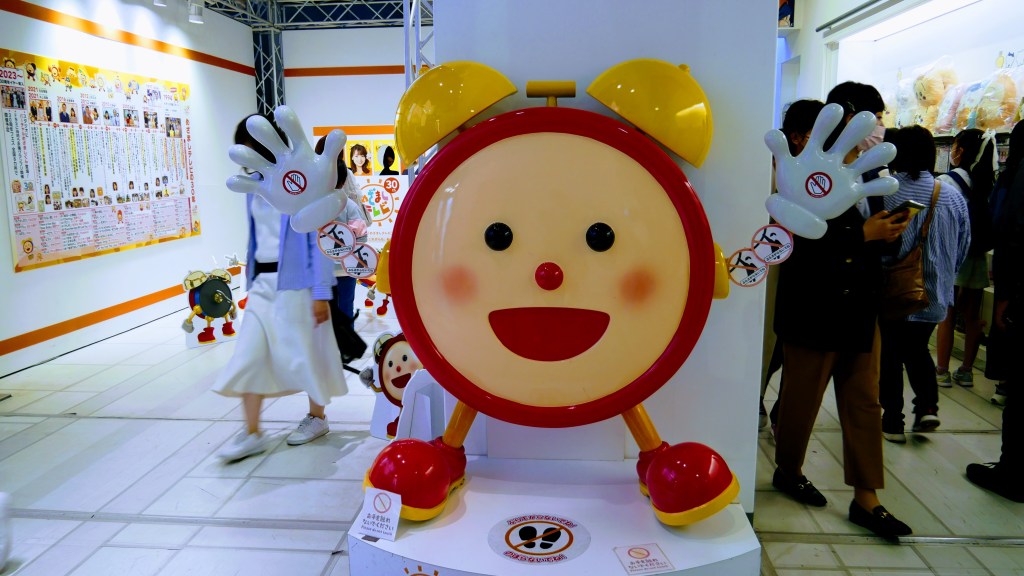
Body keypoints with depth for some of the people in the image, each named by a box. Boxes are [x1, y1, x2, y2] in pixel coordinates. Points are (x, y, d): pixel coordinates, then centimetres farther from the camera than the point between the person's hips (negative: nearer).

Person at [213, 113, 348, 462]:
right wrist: (251, 279, 16)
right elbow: (256, 235, 15)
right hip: (262, 280, 6)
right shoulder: (255, 184, 9)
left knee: (304, 352, 6)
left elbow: (318, 239, -11)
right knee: (250, 354, 2)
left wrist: (321, 292, -14)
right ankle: (252, 434, 10)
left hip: (295, 281, -6)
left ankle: (317, 417, 27)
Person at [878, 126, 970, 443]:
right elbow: (963, 246, 7)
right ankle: (927, 405, 10)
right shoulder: (953, 196, -2)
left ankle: (892, 421, 13)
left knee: (889, 354, 10)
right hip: (934, 295, 4)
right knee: (917, 348, 24)